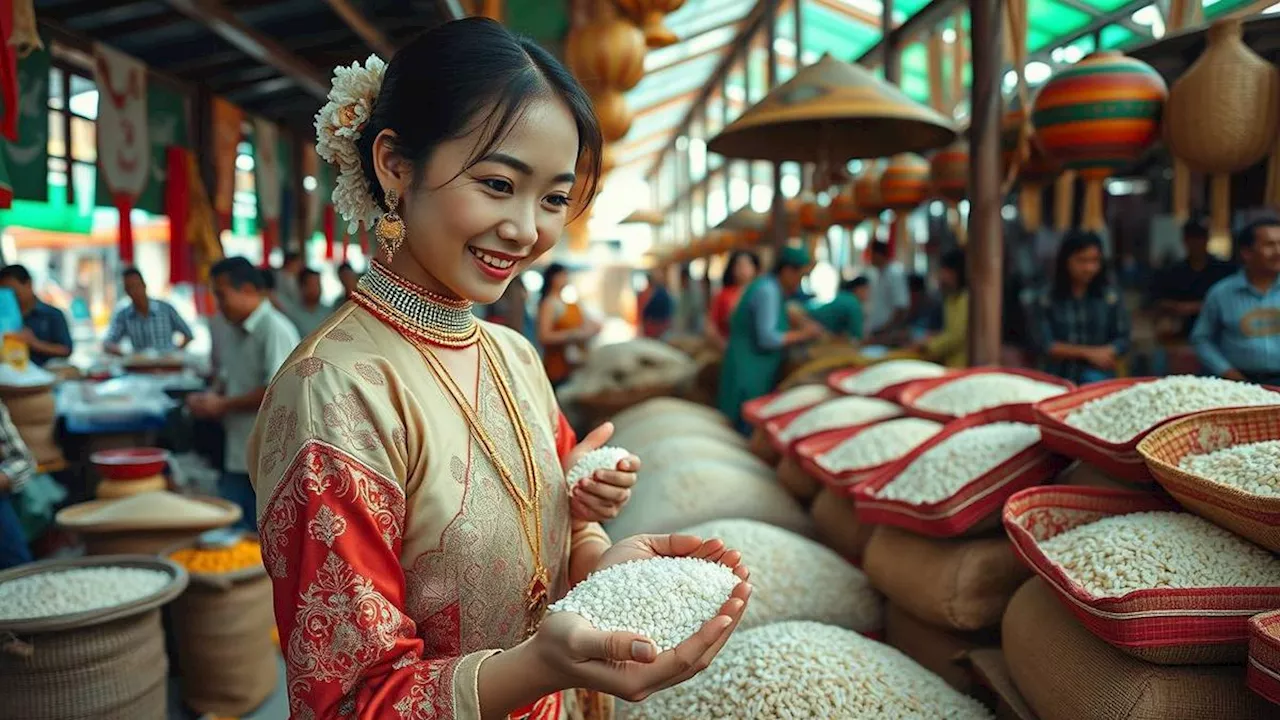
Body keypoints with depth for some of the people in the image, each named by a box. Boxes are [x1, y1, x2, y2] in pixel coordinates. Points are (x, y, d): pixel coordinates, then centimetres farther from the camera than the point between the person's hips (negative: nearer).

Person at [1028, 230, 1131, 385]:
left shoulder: (1110, 296, 5)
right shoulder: (1045, 298, -1)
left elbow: (1122, 340, 5)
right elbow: (1043, 345, -5)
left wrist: (1100, 355, -14)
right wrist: (1087, 352, -10)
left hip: (1099, 379, 1)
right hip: (1057, 381, 0)